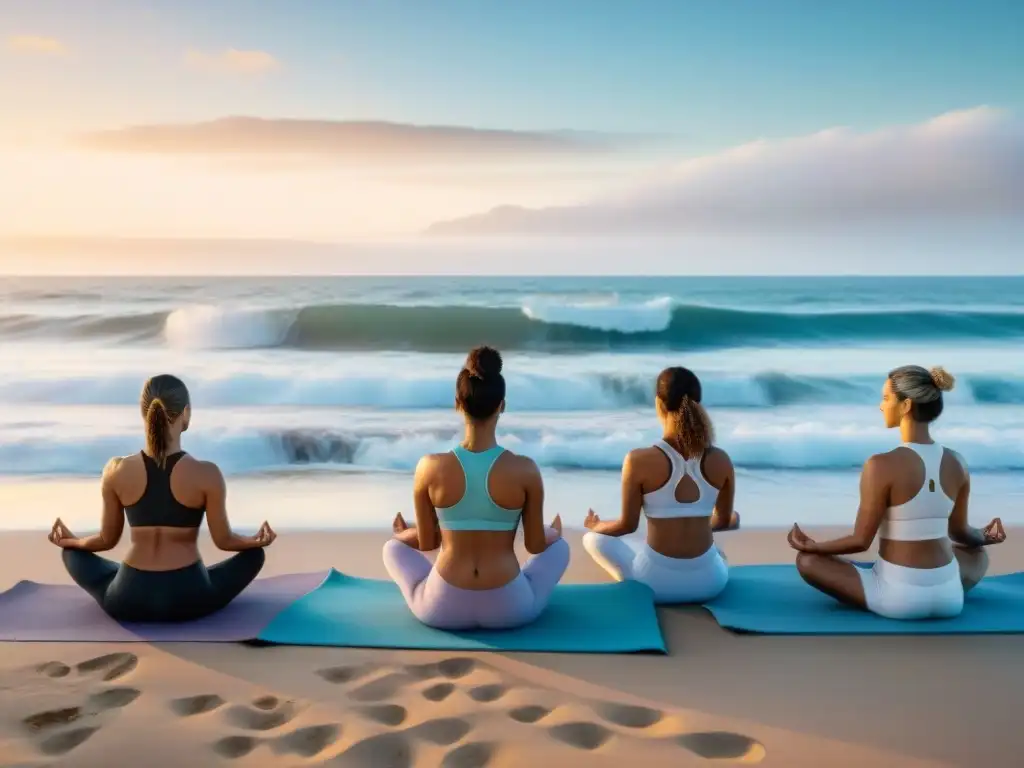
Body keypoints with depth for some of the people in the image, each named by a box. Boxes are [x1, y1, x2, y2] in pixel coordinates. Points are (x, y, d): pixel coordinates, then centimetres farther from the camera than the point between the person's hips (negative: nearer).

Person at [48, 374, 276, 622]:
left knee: (72, 552, 28)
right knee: (254, 553, 24)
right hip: (189, 600, -2)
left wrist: (70, 540, 28)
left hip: (127, 601, 2)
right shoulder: (206, 474, -13)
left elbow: (107, 540, 6)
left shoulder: (116, 471, -7)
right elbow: (224, 540, -1)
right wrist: (257, 540, 21)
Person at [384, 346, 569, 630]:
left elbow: (427, 542, 1)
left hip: (442, 609, 0)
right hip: (508, 609, 0)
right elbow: (535, 545, 0)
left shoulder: (430, 468, -12)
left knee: (393, 547, 30)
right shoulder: (525, 470, -14)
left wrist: (404, 534, 25)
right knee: (559, 546, 30)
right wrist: (553, 532, 24)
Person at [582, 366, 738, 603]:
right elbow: (723, 521, 8)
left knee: (593, 539, 24)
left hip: (656, 582, -4)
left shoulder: (639, 460, -17)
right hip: (709, 581, 4)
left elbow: (627, 525, -6)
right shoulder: (721, 461, -8)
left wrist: (596, 525, 17)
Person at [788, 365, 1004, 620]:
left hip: (898, 598, -5)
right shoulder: (957, 463, -2)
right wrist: (984, 537, 35)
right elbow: (959, 532, 12)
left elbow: (861, 541, -14)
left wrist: (812, 546, 3)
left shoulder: (881, 465, -19)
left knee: (807, 560, 12)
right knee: (978, 554, 38)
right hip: (949, 597, 5)